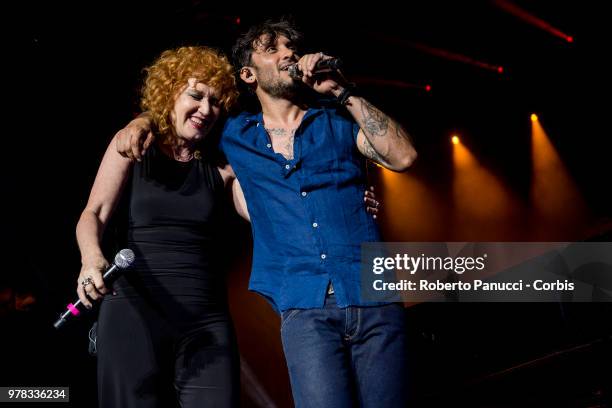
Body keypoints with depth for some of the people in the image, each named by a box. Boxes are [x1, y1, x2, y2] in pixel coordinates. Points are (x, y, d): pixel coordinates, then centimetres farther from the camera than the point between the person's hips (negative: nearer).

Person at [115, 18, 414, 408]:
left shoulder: (337, 122, 13)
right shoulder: (235, 135, 16)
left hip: (376, 300, 1)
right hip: (305, 308, -1)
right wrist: (142, 122, 10)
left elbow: (402, 156, -3)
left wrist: (343, 92, -5)